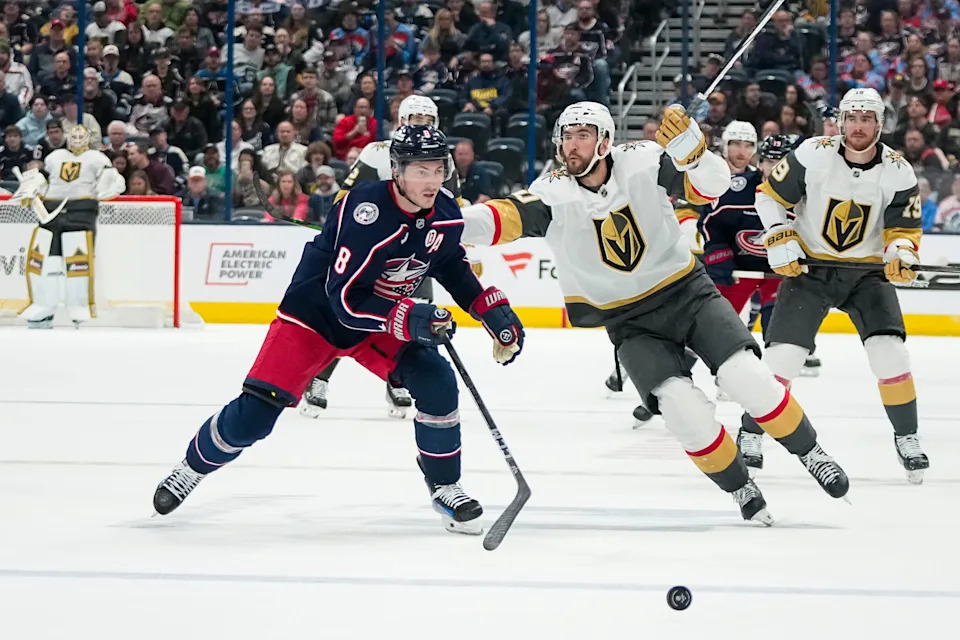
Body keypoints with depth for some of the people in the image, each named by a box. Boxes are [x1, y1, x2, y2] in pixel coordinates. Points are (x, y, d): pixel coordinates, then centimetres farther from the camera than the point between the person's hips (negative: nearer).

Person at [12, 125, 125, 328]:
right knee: (40, 257, 0)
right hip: (51, 212, 4)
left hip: (81, 211, -4)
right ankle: (43, 310, 10)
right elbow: (37, 177, 28)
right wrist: (29, 193, 10)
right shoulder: (55, 157, 21)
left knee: (78, 258, -14)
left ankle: (80, 308, -4)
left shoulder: (96, 158, 8)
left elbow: (115, 181, -1)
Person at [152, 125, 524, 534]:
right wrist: (407, 319, -42)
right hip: (314, 314, -5)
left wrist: (492, 308, 2)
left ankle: (444, 486, 1)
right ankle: (193, 467, 19)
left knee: (436, 383, -18)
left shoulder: (447, 215, -10)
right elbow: (346, 299, -33)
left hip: (387, 317, 5)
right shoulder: (367, 210, -33)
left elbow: (452, 265, 13)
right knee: (254, 415, -9)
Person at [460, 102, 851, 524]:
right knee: (683, 408, -17)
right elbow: (508, 218, -28)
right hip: (629, 321, 0)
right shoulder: (553, 194, -13)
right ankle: (740, 489, 4)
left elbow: (711, 185, -21)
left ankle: (810, 454, 7)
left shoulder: (642, 162, -13)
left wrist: (690, 150, -42)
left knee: (747, 377, -15)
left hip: (687, 292, 0)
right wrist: (455, 222, -48)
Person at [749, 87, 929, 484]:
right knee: (783, 354, -11)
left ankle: (906, 437, 2)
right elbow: (770, 196, -3)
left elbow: (904, 230, -6)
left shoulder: (897, 172, -11)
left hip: (867, 271, 1)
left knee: (889, 350, -16)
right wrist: (780, 239, -14)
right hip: (809, 266, -1)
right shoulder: (812, 155, -14)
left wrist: (900, 255, -27)